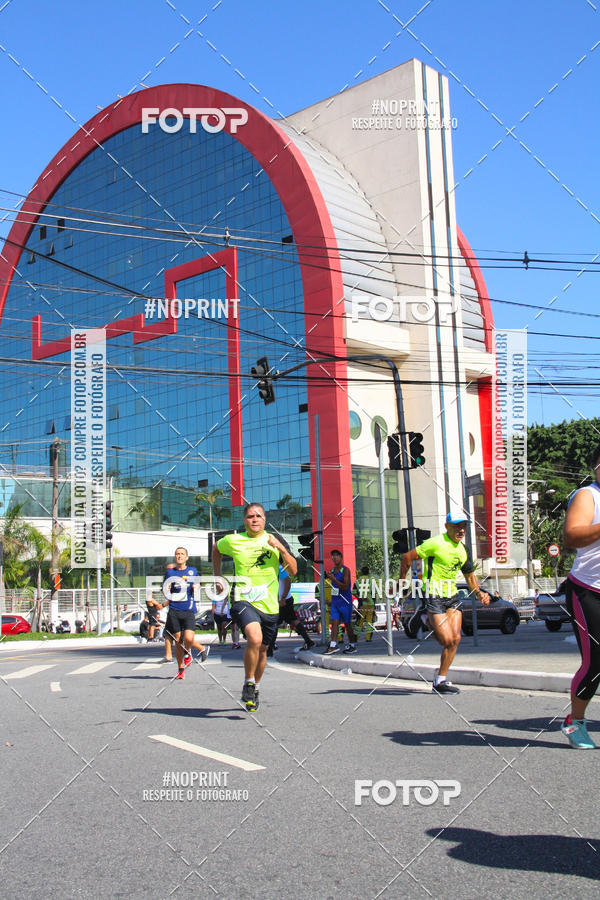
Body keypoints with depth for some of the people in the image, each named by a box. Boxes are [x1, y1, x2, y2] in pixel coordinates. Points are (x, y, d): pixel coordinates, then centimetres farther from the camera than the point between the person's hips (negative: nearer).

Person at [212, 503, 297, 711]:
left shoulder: (275, 541, 4)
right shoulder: (232, 541, 1)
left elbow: (293, 571, -1)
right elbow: (216, 549, 24)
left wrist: (281, 549, -15)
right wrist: (218, 576, 18)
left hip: (270, 606, 3)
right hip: (244, 600, -3)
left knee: (262, 649, 14)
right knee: (255, 639, -28)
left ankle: (255, 688, 40)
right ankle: (248, 683, -7)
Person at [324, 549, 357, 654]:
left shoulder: (345, 570, -9)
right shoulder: (332, 570, 12)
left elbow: (345, 587, -18)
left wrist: (333, 579, -25)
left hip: (345, 602, -6)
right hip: (334, 601, 6)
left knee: (347, 624, 2)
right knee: (334, 622, -6)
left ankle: (352, 645, 13)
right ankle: (333, 645, -10)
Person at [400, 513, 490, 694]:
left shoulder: (463, 550, 11)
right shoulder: (436, 543, -12)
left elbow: (469, 575, 24)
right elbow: (407, 557, -10)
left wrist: (478, 593, 8)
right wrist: (401, 581, -5)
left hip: (452, 597, 7)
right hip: (434, 596, -7)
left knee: (455, 638, -2)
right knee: (447, 640, -14)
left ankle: (441, 680, 9)